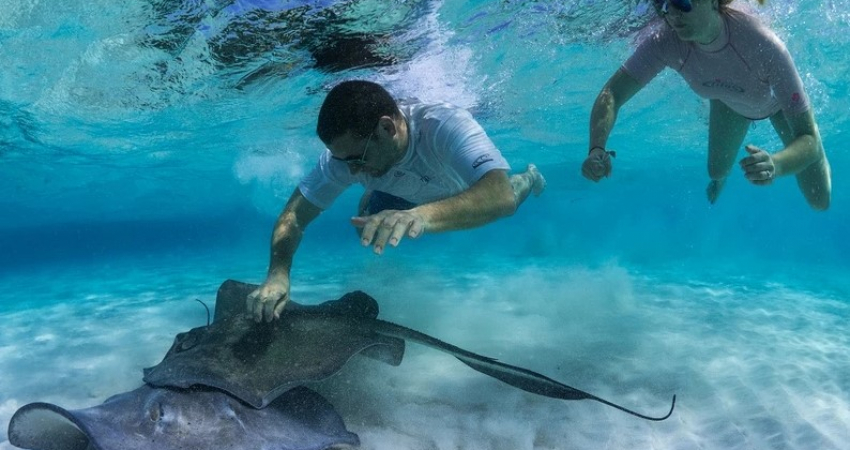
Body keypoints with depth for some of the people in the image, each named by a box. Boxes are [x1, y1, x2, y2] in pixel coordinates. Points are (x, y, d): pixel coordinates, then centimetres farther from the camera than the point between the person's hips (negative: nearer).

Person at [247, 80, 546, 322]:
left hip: (470, 187, -2)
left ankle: (527, 177, 52)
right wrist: (278, 274, -51)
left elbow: (501, 197, -62)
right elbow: (295, 214, -32)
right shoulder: (346, 151, -38)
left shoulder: (445, 124, -49)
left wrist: (423, 215, -78)